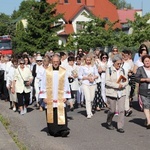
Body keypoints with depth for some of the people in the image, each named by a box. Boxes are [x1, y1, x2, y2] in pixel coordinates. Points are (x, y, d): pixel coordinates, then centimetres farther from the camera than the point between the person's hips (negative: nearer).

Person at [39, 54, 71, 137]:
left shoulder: (63, 71, 2)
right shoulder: (47, 71, 1)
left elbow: (66, 84, 5)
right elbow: (43, 84, 4)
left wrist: (65, 96, 0)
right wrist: (44, 97, -1)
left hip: (60, 97, 0)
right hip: (49, 97, 1)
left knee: (61, 113, -11)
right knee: (51, 114, 6)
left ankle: (63, 130, -13)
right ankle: (51, 130, 18)